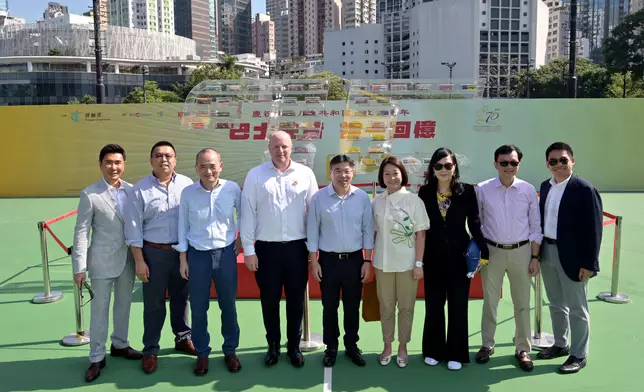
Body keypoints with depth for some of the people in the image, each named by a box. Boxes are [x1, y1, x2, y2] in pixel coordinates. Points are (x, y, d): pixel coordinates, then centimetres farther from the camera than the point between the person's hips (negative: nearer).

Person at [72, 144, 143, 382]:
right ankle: (97, 357, 20)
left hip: (128, 259, 4)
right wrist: (79, 267, -12)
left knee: (124, 305, 18)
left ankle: (119, 345, 37)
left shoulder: (131, 190, 1)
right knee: (99, 310, 6)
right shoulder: (90, 195, -10)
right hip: (102, 261, -4)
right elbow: (81, 232, -9)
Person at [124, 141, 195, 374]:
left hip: (183, 251, 2)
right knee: (154, 303, 8)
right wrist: (139, 261, -7)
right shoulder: (140, 189, -5)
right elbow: (133, 228, -5)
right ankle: (150, 350, 22)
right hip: (154, 252, -2)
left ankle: (183, 338, 36)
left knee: (180, 298, 17)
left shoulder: (186, 185, -2)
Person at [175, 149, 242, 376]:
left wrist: (241, 238, 6)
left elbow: (244, 214, 11)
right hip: (197, 255, 0)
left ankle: (230, 351, 29)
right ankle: (202, 353, 27)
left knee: (228, 305, 11)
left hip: (226, 253, 0)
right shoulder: (187, 193, -8)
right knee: (198, 308, 9)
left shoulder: (232, 189, -8)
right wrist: (183, 259, -1)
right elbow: (183, 226, -1)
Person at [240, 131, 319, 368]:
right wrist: (248, 249, -3)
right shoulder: (255, 175, -1)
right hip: (266, 248, 0)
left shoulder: (305, 174, 0)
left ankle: (294, 346, 28)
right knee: (269, 301, 11)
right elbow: (248, 213, -1)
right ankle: (273, 346, 29)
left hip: (297, 247, 1)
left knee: (296, 300, 11)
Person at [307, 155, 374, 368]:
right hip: (328, 260, -1)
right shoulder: (319, 198, -7)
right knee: (329, 307, 10)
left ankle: (351, 345, 29)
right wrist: (314, 262, -4)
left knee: (352, 306, 13)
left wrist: (367, 261, 1)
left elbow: (368, 230, 2)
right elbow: (312, 231, -3)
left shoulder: (362, 197, -3)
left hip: (354, 259, 1)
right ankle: (331, 347, 26)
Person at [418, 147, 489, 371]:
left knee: (458, 306, 6)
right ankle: (434, 350, 25)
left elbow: (474, 223, -1)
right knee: (433, 305, 10)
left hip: (459, 256, -1)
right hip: (433, 256, 1)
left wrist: (483, 252, -5)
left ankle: (456, 353, 20)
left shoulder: (467, 191, -4)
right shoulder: (425, 192, -1)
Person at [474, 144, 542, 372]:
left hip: (521, 251, 0)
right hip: (492, 251, 0)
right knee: (490, 301, 11)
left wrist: (535, 256, 0)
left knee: (522, 303, 10)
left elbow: (535, 226, 2)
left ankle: (523, 349, 24)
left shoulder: (528, 190, -3)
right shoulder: (483, 190, -5)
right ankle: (487, 345, 27)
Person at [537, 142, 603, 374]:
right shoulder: (545, 186, 7)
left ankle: (579, 355, 20)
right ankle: (560, 345, 36)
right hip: (547, 253, 7)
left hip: (572, 256, -7)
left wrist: (589, 264, -17)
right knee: (556, 304, 19)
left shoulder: (584, 190, -14)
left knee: (576, 308, 6)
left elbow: (593, 230, -15)